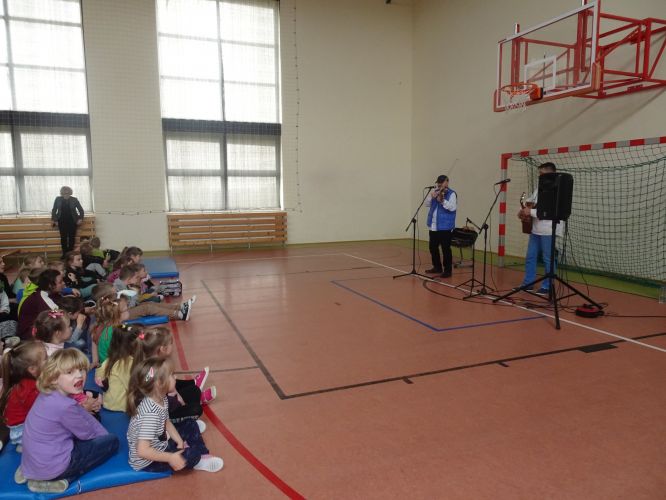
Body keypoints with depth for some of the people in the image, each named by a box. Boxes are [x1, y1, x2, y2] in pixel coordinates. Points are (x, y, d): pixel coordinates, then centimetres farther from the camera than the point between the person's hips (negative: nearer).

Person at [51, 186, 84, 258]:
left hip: (72, 222, -1)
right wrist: (53, 219, 3)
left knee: (71, 238, 1)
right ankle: (64, 254, 8)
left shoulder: (74, 200, -1)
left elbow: (81, 210, 5)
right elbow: (54, 210, 10)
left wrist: (80, 218, -5)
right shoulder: (58, 199, 2)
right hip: (62, 222, 1)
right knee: (63, 238, 1)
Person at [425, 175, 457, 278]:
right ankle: (437, 267, 27)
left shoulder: (451, 194, -7)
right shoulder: (435, 192, 14)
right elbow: (427, 204, 11)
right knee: (433, 247, 13)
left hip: (444, 226, -7)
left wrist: (442, 201, -29)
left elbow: (453, 207, -19)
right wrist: (431, 197, -7)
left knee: (445, 249, -4)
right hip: (433, 226, 7)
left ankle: (447, 270, 5)